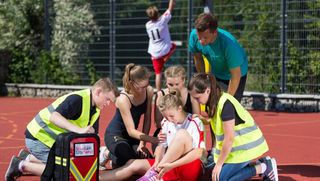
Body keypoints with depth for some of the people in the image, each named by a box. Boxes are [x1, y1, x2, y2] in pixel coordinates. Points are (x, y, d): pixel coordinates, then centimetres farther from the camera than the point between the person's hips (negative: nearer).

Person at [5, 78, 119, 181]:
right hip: (38, 136, -9)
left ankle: (28, 158, 24)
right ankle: (22, 165, -1)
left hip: (54, 141, 9)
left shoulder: (95, 110, 3)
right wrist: (79, 130, -49)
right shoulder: (77, 99, -26)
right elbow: (54, 117, -39)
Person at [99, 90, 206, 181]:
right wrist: (157, 163, -17)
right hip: (170, 166, 6)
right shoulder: (167, 123, 10)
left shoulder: (195, 123, -8)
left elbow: (199, 152, -17)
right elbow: (161, 145, 7)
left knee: (182, 134, -29)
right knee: (134, 165, -10)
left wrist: (171, 165, -27)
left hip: (191, 169, -6)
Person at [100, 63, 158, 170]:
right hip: (115, 135, -7)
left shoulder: (149, 91, -14)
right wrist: (154, 140, -43)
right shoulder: (123, 99, -30)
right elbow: (131, 131, -32)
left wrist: (142, 143, -13)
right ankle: (107, 154, 0)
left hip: (132, 135, 7)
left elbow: (147, 120, -5)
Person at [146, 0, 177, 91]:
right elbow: (170, 8, -7)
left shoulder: (148, 25, -1)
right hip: (165, 51, -3)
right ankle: (166, 59, 11)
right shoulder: (162, 20, -12)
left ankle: (158, 92, -1)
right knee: (173, 45, 31)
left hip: (154, 53, 3)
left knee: (158, 73, 4)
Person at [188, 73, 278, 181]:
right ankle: (260, 164, 10)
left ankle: (264, 167, -3)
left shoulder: (225, 104, -25)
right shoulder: (214, 101, 3)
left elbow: (229, 138, -22)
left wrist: (219, 163, -15)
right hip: (237, 144, 9)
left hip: (245, 145, -9)